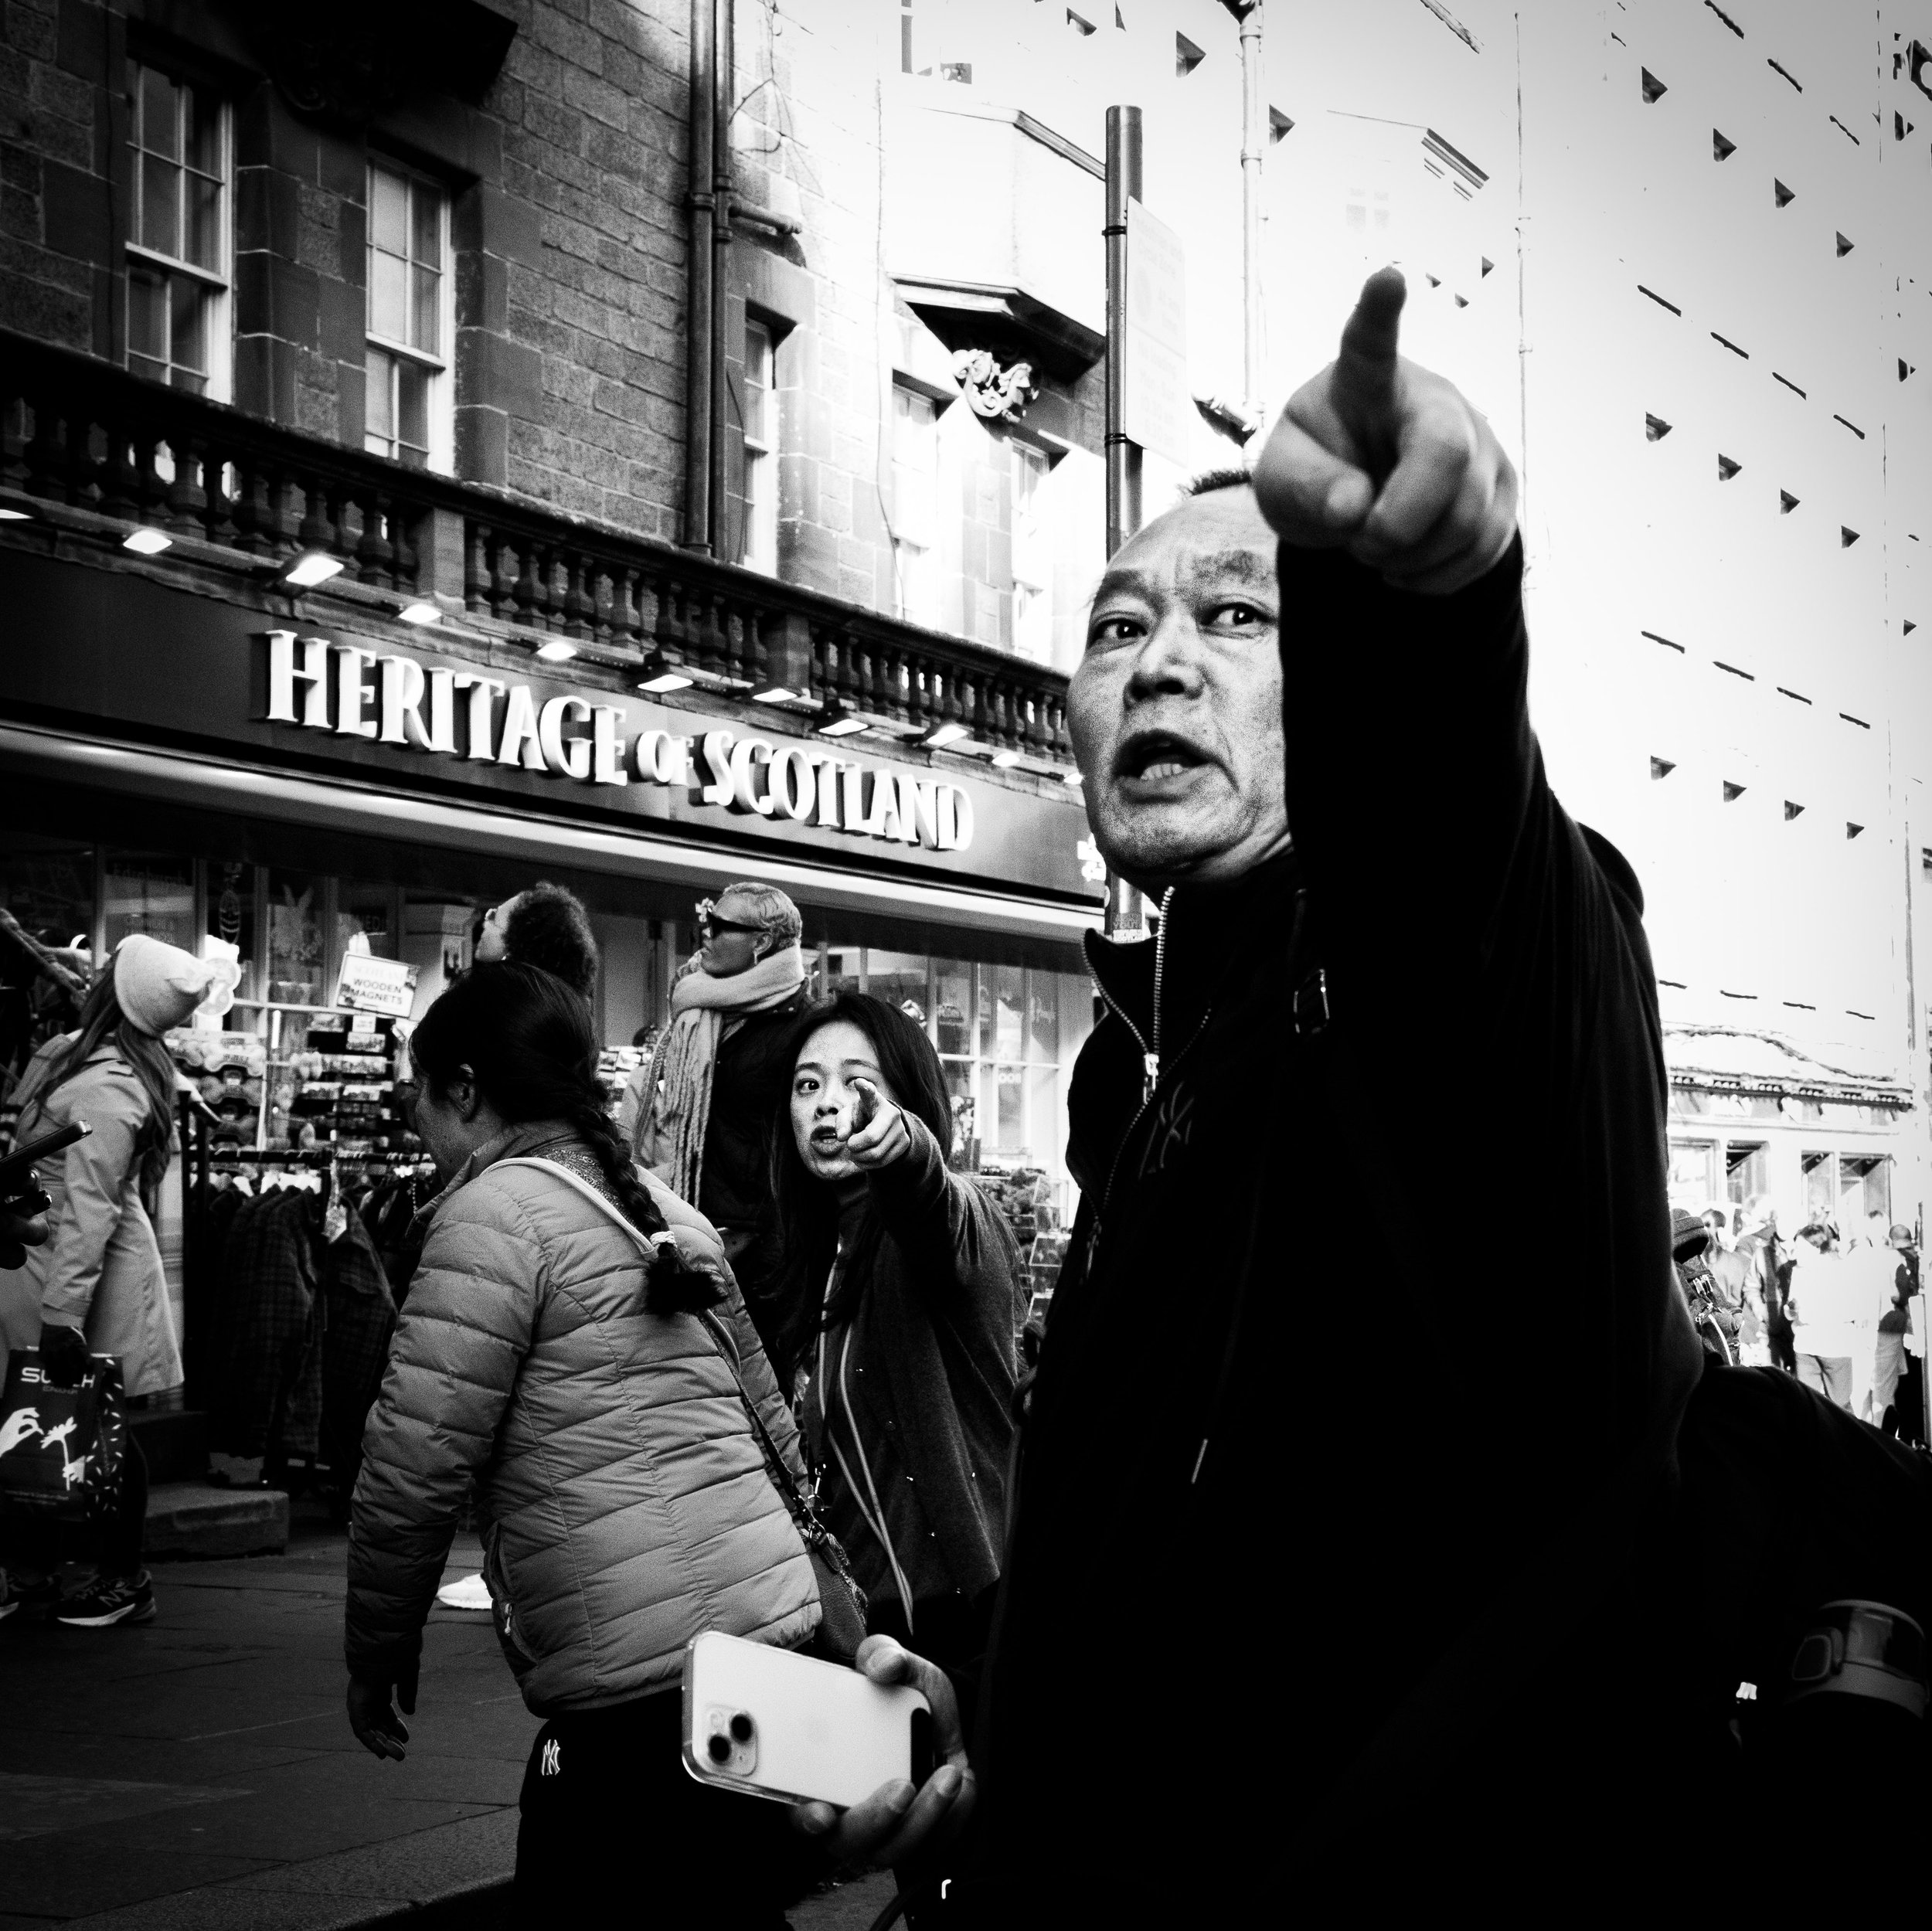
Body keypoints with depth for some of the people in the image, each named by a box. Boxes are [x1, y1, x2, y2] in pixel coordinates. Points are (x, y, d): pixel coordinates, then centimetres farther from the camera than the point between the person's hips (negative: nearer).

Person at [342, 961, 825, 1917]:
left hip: (646, 1686, -8)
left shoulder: (498, 1211, -4)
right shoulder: (669, 1215, 21)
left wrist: (376, 1648, 4)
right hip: (782, 1630, 8)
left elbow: (415, 1463, -8)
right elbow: (775, 1431, 26)